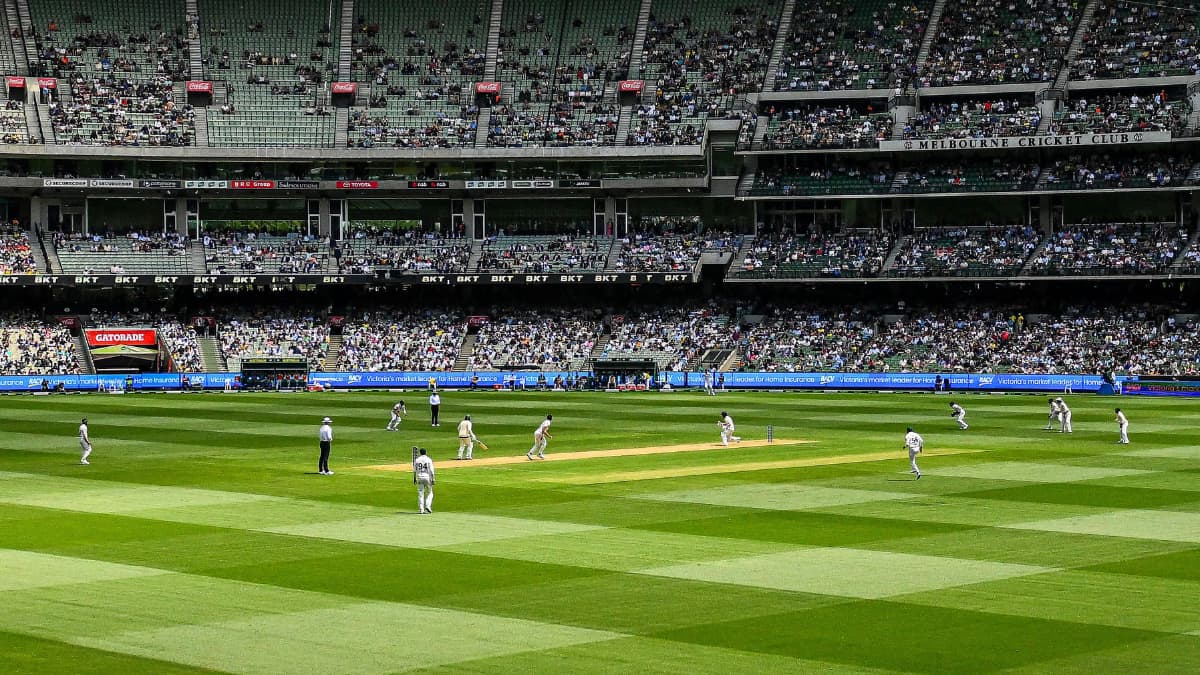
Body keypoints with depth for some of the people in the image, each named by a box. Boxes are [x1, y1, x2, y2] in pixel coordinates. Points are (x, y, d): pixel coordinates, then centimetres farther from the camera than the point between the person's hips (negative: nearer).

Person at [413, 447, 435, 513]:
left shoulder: (417, 460, 3)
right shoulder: (429, 460, -4)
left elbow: (414, 470, 6)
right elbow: (431, 471, -8)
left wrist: (414, 478, 15)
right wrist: (433, 479, -7)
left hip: (419, 477, 2)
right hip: (427, 477, -2)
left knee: (420, 493, 5)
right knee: (429, 493, 10)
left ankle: (421, 509, 2)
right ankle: (428, 506, -6)